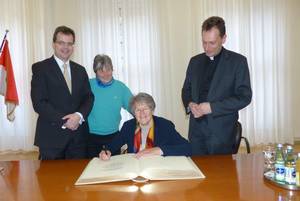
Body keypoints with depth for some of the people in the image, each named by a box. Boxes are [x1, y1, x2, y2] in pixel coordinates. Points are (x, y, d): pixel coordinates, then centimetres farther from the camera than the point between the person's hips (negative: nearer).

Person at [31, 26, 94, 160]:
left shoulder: (80, 70, 14)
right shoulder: (40, 68, -1)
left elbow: (89, 97, 8)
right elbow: (39, 103, -10)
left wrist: (79, 115, -11)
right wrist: (64, 121, -15)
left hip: (78, 136, 4)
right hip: (52, 136, -4)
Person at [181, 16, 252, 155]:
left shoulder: (237, 61, -2)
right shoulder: (195, 61, 11)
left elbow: (244, 96, -7)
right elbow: (186, 90, 18)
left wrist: (212, 107, -15)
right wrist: (189, 104, -4)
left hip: (222, 132, -3)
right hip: (196, 130, 4)